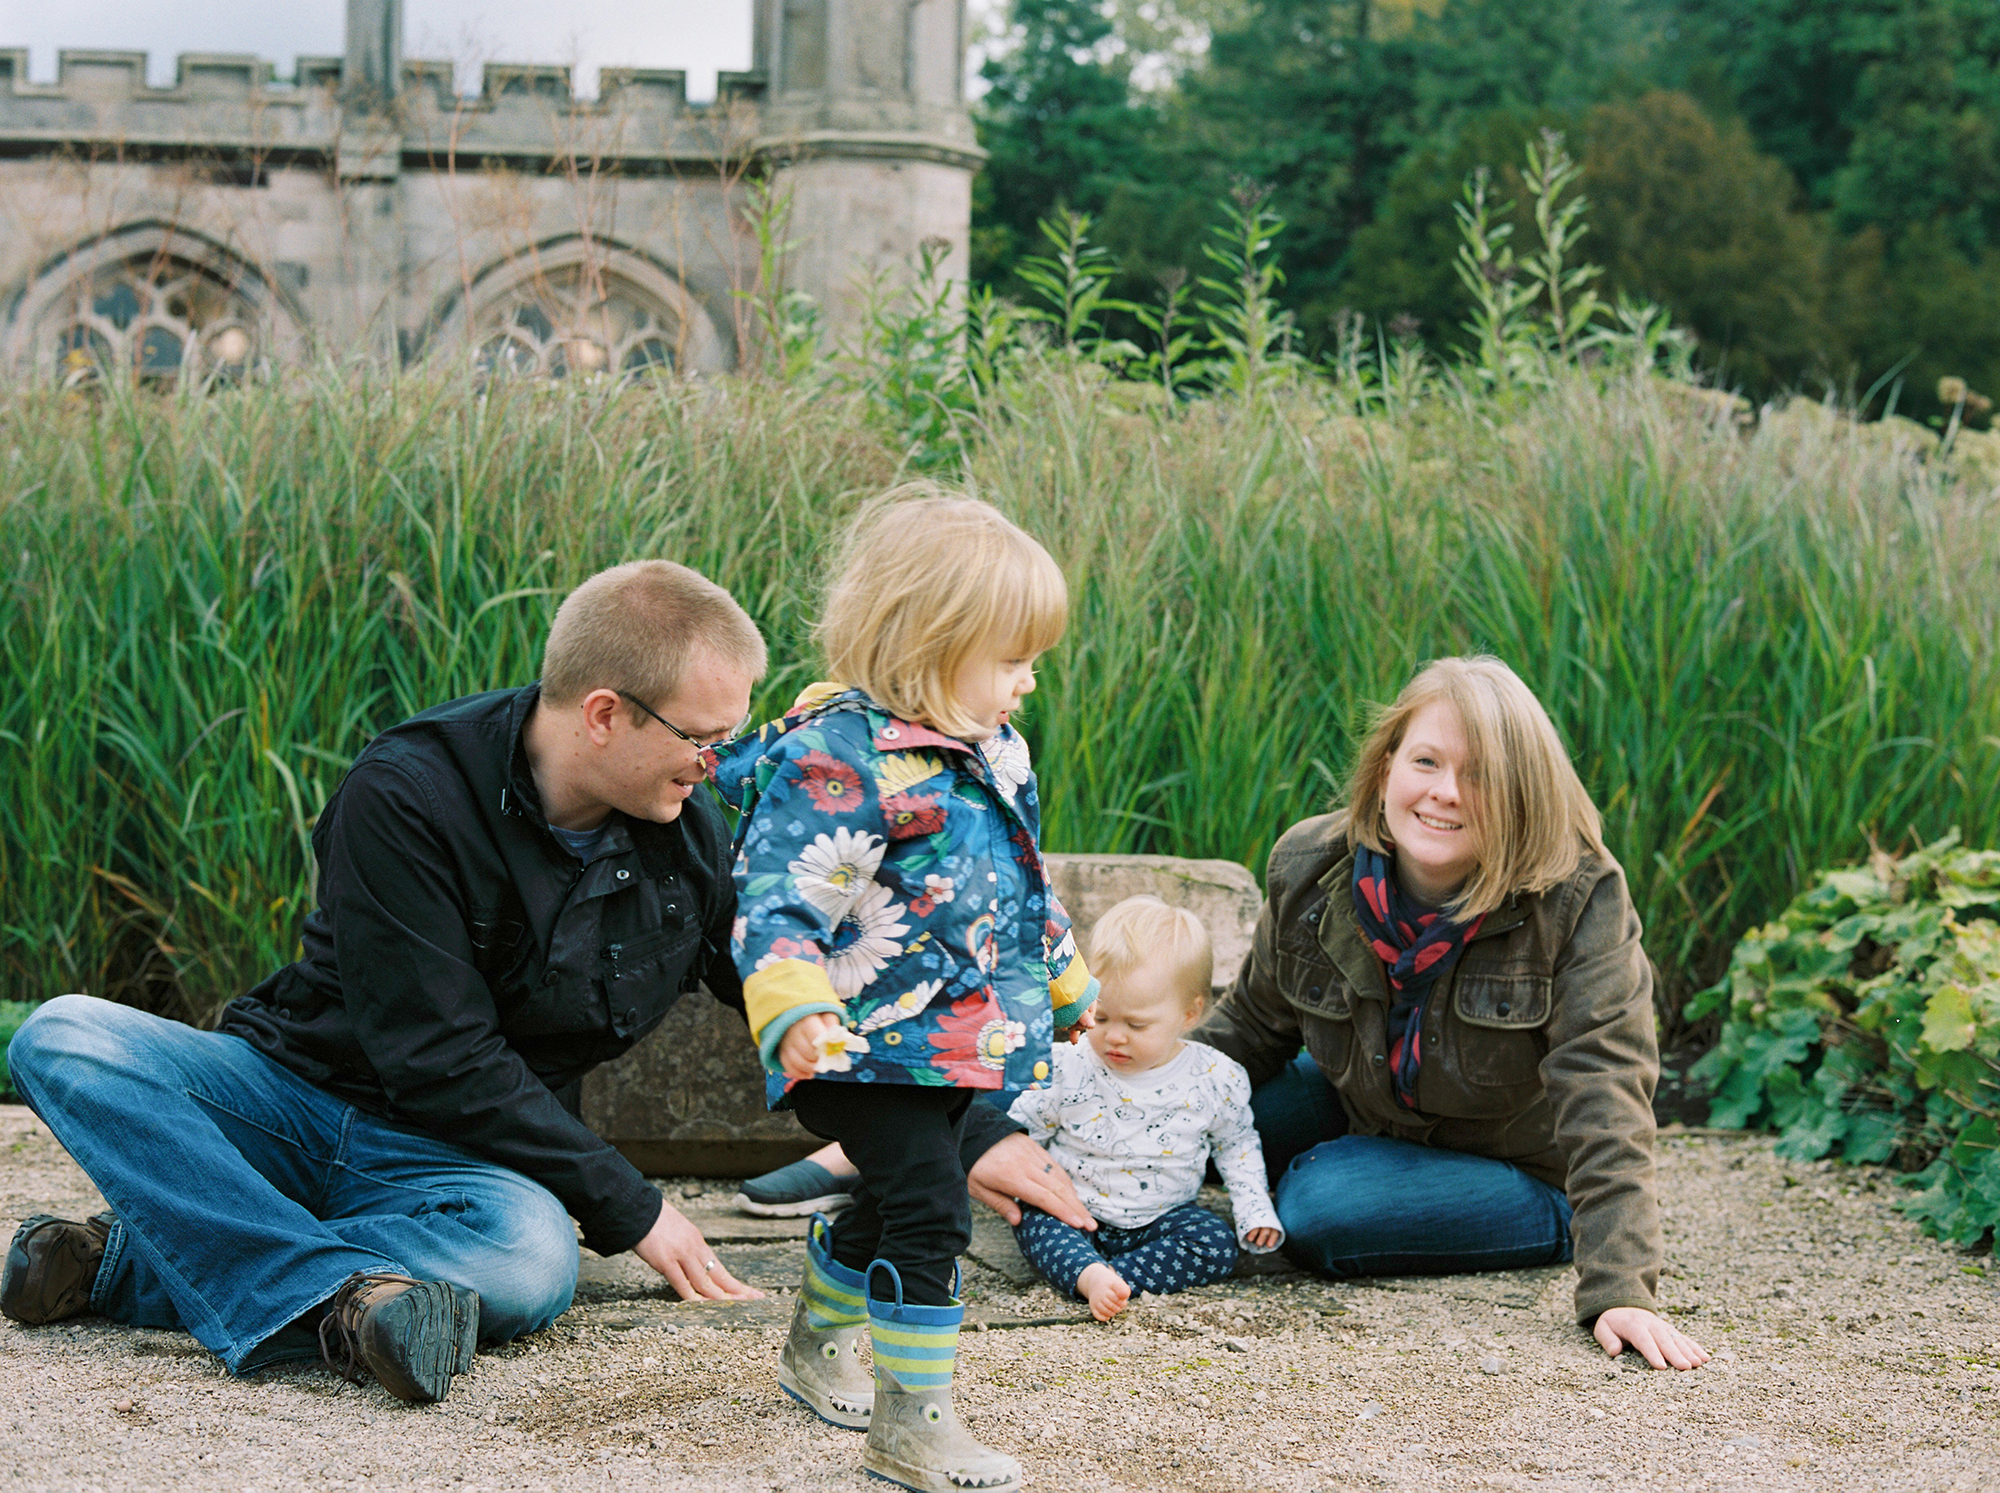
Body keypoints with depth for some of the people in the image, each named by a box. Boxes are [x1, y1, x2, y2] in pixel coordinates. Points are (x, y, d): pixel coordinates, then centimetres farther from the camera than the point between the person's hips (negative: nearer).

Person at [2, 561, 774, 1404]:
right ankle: (340, 1296, -45)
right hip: (291, 1097, -2)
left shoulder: (688, 836, -1)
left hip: (440, 1159, 2)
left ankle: (124, 1264, -26)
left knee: (533, 1257, -35)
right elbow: (437, 1059, -20)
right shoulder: (403, 795, -18)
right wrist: (628, 1210, -18)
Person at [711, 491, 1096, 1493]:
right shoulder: (836, 761, -21)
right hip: (873, 1047, -9)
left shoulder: (989, 753, 10)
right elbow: (776, 903, -26)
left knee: (894, 1204, 23)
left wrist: (1068, 986, 35)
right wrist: (794, 1016, -40)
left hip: (960, 1039, 9)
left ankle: (817, 1347, 46)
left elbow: (1020, 885, 25)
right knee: (929, 1211, -16)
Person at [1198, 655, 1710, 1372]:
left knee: (1321, 1208, -28)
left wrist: (1620, 1290, -43)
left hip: (1524, 1171, -5)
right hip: (1368, 1114, 5)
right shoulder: (1308, 870, -16)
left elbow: (1603, 1103, -34)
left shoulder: (1578, 901, -29)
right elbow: (1252, 1024, 2)